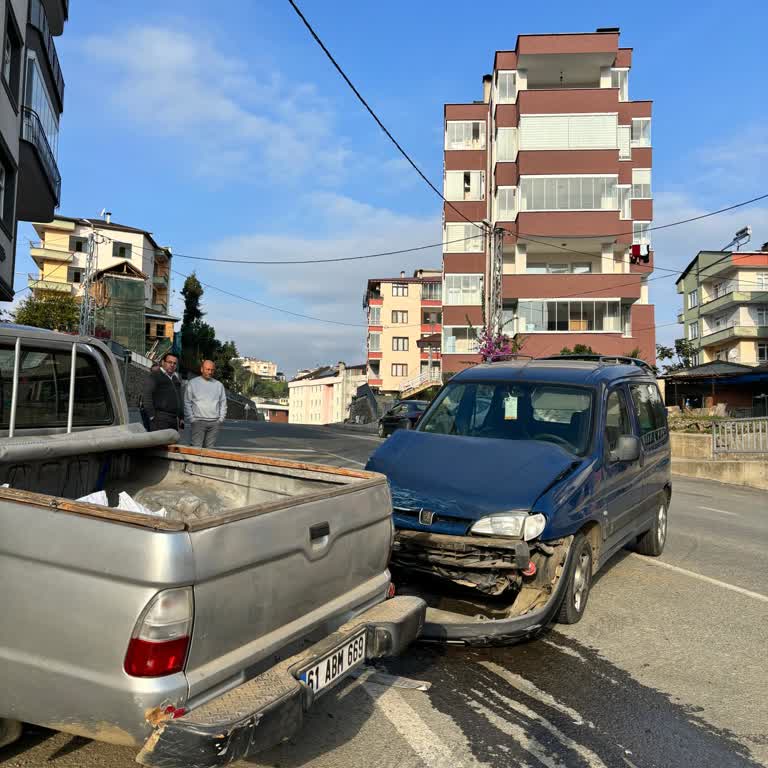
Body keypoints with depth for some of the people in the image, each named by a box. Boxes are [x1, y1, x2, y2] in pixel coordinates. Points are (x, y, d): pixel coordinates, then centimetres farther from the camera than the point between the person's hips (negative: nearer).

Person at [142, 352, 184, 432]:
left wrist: (181, 417, 19)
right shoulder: (154, 376, -1)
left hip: (174, 419, 8)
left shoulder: (176, 378, 22)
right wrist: (152, 416, -14)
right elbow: (146, 397, -8)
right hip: (160, 419, -7)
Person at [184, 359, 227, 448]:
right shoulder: (193, 383, 5)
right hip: (198, 421, -3)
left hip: (214, 422, 3)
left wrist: (221, 418, 6)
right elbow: (187, 403, 3)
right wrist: (191, 419, -5)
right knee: (196, 448, -12)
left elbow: (223, 403, 17)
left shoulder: (219, 385, 14)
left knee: (210, 448, 3)